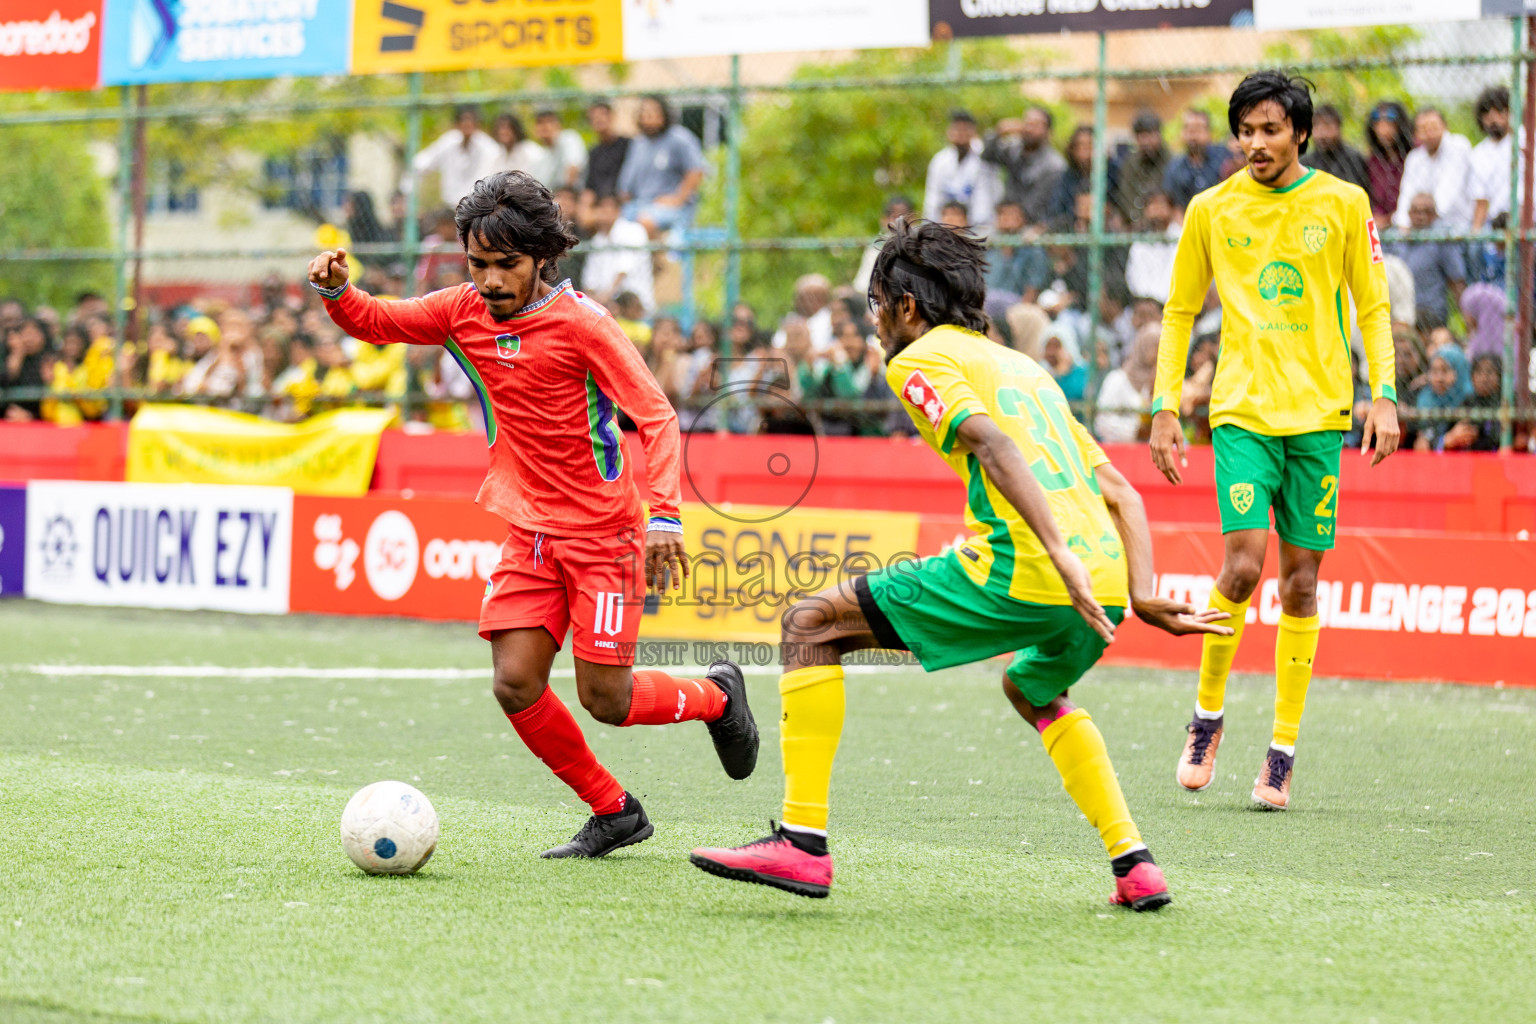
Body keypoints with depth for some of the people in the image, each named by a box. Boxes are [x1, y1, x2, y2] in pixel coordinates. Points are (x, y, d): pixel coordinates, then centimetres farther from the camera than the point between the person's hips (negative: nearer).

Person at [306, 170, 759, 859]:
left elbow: (656, 416, -18)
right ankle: (613, 813, 12)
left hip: (603, 532, -5)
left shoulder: (580, 323, -16)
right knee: (515, 685, -7)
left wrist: (664, 514, -30)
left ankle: (716, 695, 25)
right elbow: (374, 322, 12)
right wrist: (336, 290, -11)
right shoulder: (465, 312, 0)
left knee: (605, 699, -6)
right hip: (530, 534, 5)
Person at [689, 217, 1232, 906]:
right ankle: (1135, 866, 25)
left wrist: (1060, 554, -23)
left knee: (811, 626, 4)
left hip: (1019, 571, -8)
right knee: (1033, 691, 39)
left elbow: (993, 444, -14)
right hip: (1103, 584, 8)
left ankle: (803, 842, -4)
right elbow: (1123, 495, 24)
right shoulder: (1026, 367, 30)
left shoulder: (920, 359, 7)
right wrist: (1141, 598, 14)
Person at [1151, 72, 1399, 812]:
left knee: (1300, 581, 1)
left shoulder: (1343, 204, 4)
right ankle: (1207, 715, 6)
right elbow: (1180, 311, 12)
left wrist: (1383, 395, -2)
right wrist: (1165, 408, 5)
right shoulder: (1211, 210, 4)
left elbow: (1372, 306, 9)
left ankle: (1283, 749, 8)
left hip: (1319, 413, 1)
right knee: (1242, 564, -16)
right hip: (1242, 410, -1)